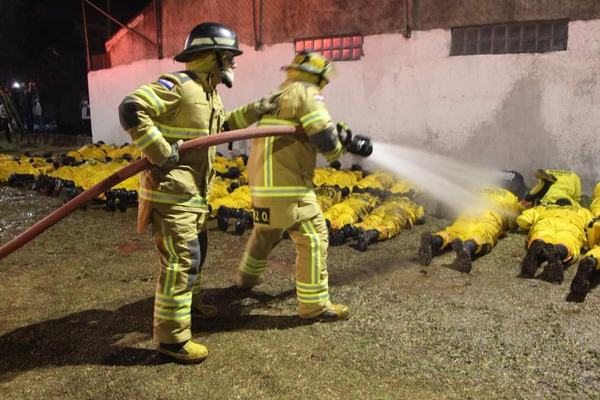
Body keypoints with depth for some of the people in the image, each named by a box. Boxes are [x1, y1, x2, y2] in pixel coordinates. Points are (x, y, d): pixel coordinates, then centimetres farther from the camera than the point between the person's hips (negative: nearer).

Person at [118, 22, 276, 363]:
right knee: (182, 259, -8)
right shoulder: (176, 85, -18)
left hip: (194, 192, 10)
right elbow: (131, 109, -27)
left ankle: (191, 303, 45)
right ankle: (172, 338, 3)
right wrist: (161, 152, -29)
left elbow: (221, 127, 29)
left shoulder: (210, 93, 14)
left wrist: (253, 112, 18)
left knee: (197, 249, 23)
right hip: (170, 192, -10)